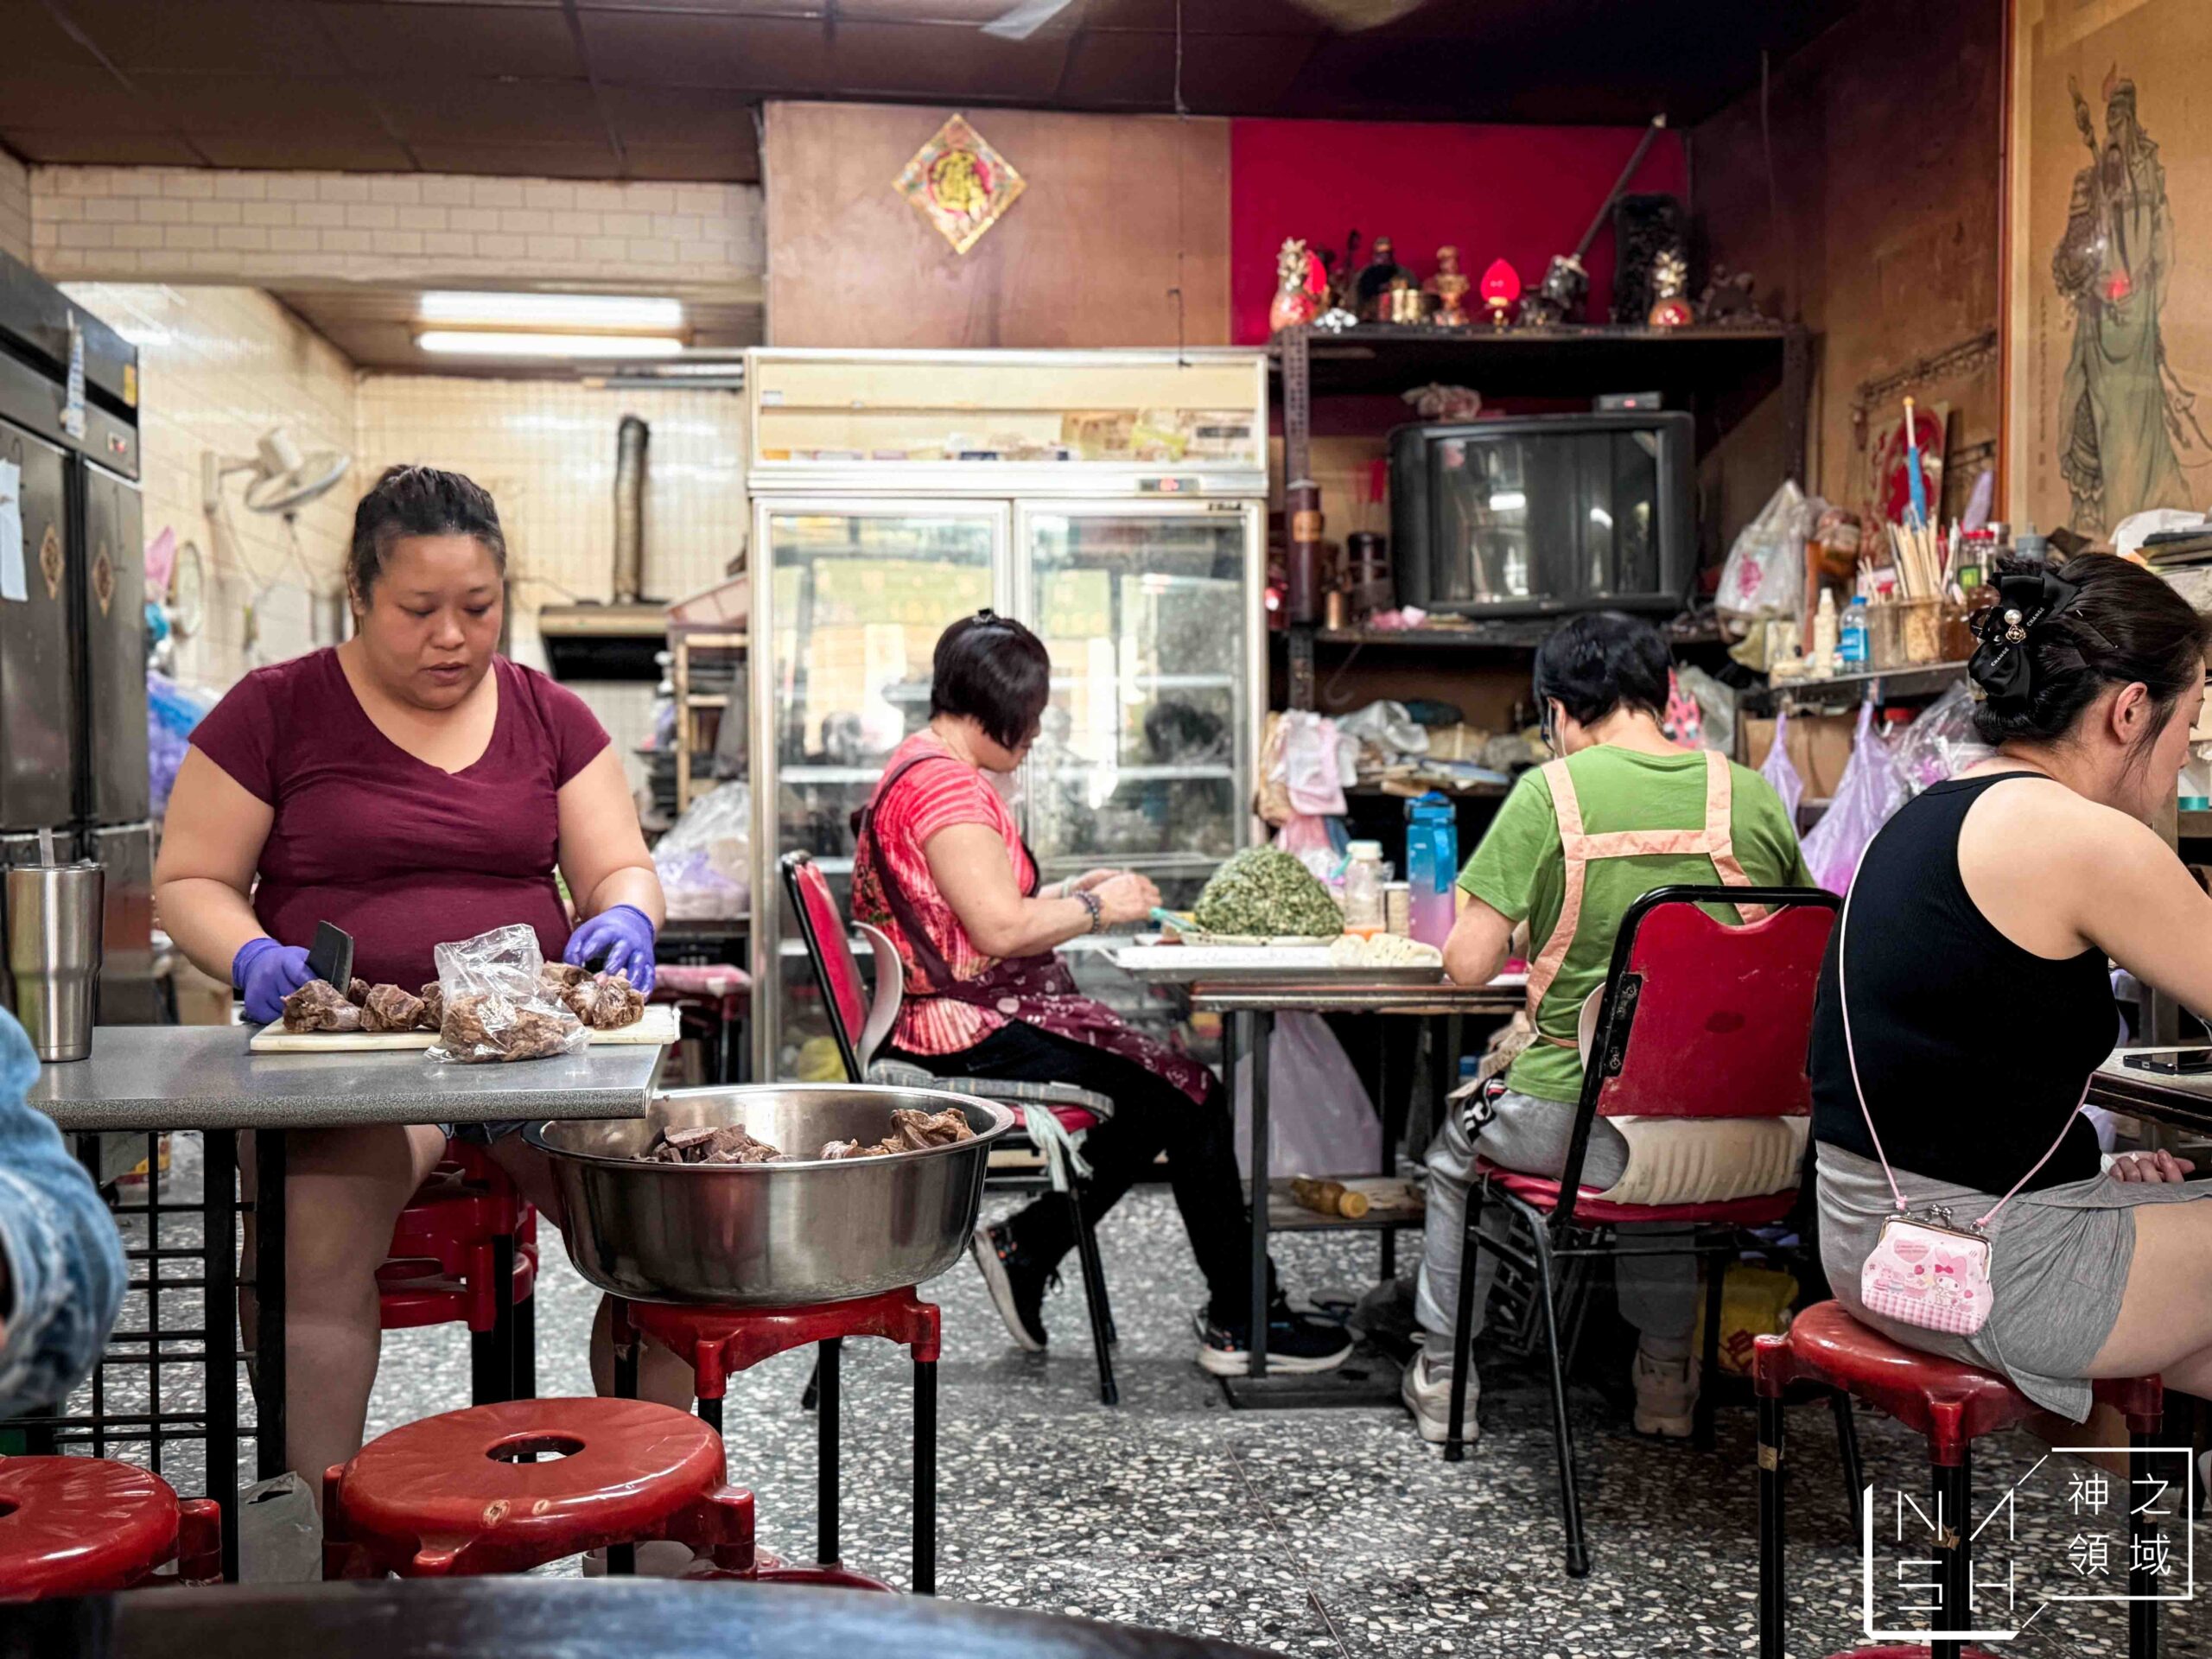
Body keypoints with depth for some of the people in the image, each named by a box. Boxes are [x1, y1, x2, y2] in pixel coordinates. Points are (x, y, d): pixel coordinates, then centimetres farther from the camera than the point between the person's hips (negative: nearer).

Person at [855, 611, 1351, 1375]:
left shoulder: (920, 768, 16)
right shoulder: (946, 782, -18)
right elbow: (1000, 928, -26)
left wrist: (1073, 893, 12)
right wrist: (1099, 909, -11)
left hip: (963, 1019, 11)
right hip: (977, 1032, -11)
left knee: (1163, 1095, 12)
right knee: (1190, 1093, -6)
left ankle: (1022, 1246, 14)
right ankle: (1240, 1322, 4)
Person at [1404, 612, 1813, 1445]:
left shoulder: (1550, 792, -9)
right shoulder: (1753, 796, 1)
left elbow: (1468, 964, -8)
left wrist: (1528, 935, 15)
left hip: (1577, 1119, -3)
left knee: (1458, 1147, 29)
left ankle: (1441, 1376, 39)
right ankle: (1665, 1377, 45)